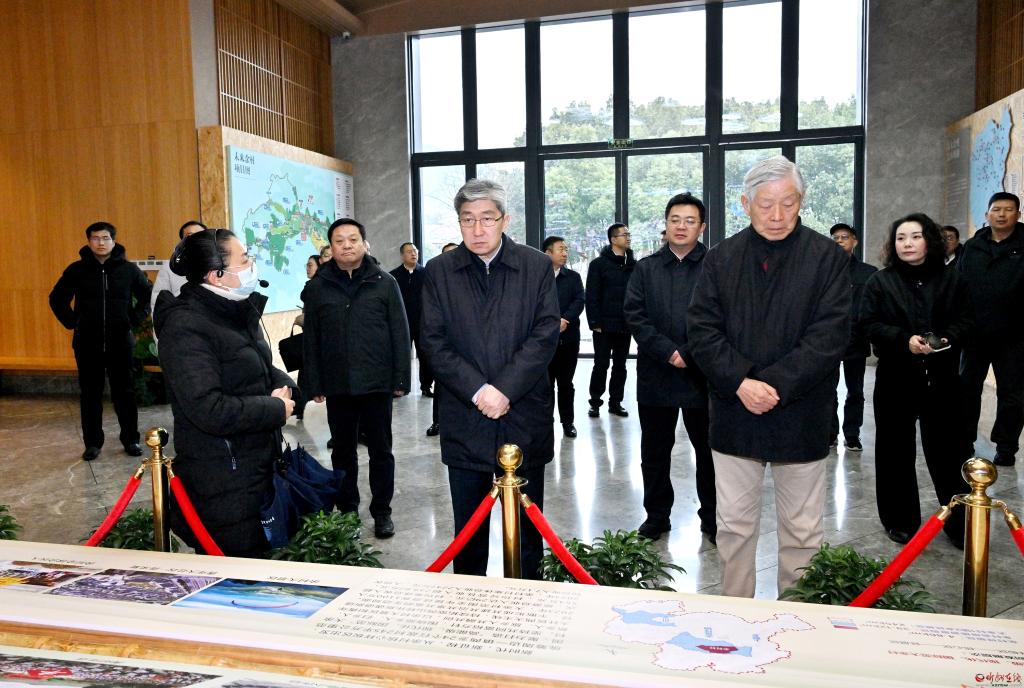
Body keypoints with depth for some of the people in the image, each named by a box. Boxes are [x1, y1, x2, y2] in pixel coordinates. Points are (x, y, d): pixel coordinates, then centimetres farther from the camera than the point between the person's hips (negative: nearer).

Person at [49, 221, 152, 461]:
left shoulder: (129, 269, 1)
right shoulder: (77, 270, 2)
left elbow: (149, 295, 10)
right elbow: (57, 299, 12)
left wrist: (136, 319, 1)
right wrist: (72, 322, 1)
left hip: (121, 342, 0)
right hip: (88, 343, 1)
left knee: (125, 392, 5)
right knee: (90, 394, 6)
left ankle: (130, 439, 15)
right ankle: (92, 442, 15)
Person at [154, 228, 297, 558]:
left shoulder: (238, 311, 10)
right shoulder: (186, 328, -19)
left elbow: (264, 370, 23)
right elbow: (208, 410, -28)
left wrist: (283, 385, 0)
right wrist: (276, 409, -16)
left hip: (258, 473, 9)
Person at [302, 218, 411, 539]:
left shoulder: (385, 283, 1)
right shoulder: (317, 287, 5)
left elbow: (400, 333, 1)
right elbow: (310, 340, 6)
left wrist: (401, 379, -3)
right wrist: (314, 385, 2)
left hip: (377, 383, -1)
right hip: (337, 386, 2)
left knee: (381, 451, 8)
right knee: (343, 452, 12)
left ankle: (382, 511, 21)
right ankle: (346, 509, 27)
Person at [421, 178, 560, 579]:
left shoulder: (537, 267, 0)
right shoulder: (439, 271, 3)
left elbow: (545, 335, -6)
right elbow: (434, 342, -3)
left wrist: (505, 390, -15)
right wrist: (477, 391, -14)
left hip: (524, 417, 0)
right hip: (463, 421, 1)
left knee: (525, 527, 12)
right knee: (469, 528, 13)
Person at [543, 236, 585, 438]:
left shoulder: (573, 277, 10)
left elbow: (580, 301, -2)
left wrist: (564, 319, -18)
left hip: (568, 338, 2)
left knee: (566, 383, 9)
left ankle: (568, 421, 19)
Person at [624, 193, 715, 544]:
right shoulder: (645, 269, 8)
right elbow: (634, 315, -1)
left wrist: (688, 354, -14)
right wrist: (668, 352, -12)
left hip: (702, 374, -2)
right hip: (656, 374, 3)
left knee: (709, 451, 9)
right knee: (654, 452, 12)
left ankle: (712, 518, 24)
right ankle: (657, 515, 27)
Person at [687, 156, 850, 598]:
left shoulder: (828, 257, -2)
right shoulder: (721, 258, 5)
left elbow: (829, 336, -10)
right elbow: (701, 329, -2)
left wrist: (774, 385, -18)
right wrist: (740, 383, -15)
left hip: (800, 416, -2)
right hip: (734, 414, 2)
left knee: (802, 530, 10)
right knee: (734, 525, 12)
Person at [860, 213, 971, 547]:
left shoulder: (951, 279, 6)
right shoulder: (880, 282, 1)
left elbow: (966, 318, 7)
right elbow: (870, 325, -4)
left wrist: (949, 337, -14)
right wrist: (905, 340, -19)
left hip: (940, 378, 1)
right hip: (896, 377, -1)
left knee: (945, 450, 6)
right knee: (896, 451, 6)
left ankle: (959, 522, 20)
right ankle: (900, 521, 20)